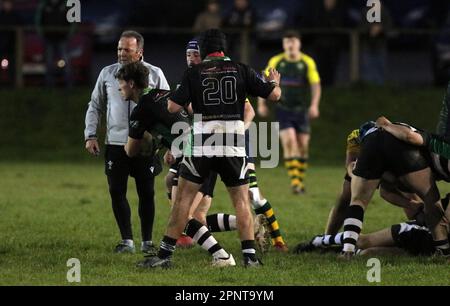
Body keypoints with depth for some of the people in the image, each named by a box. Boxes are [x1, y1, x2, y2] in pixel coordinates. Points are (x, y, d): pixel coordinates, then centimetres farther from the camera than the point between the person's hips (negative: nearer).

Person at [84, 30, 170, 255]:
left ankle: (147, 241, 12)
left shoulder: (154, 75, 3)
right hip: (115, 142, 2)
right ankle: (127, 240, 8)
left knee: (146, 193, 1)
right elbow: (95, 106, 15)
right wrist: (90, 135, 6)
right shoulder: (107, 74, 7)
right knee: (117, 192, -2)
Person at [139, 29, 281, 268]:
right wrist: (274, 82, 30)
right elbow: (274, 95, 7)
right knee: (241, 201, 10)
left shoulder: (194, 73, 2)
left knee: (183, 200, 6)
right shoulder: (240, 70, 5)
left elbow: (173, 107, -3)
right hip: (233, 147, 1)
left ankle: (164, 255, 4)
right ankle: (250, 256, 3)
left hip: (201, 145, -1)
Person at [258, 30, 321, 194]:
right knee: (289, 141, -17)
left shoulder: (307, 62, -2)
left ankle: (301, 181, 20)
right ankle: (294, 180, -18)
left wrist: (314, 105, -19)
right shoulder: (276, 62, 0)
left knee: (303, 145, 4)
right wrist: (261, 103, 7)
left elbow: (315, 84, -6)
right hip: (283, 108, -1)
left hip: (301, 109, 1)